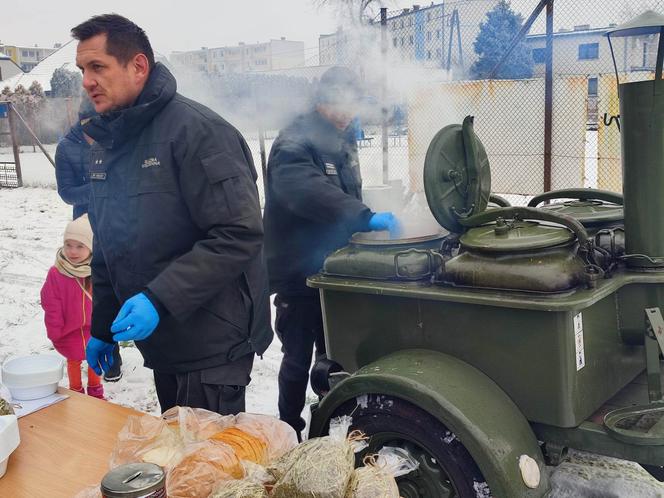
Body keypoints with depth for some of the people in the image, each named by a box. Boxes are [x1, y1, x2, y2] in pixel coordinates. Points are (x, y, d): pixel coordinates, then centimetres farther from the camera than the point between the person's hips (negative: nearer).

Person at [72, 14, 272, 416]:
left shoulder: (195, 129, -16)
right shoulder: (106, 144, 10)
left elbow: (240, 234, -24)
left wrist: (158, 298, -28)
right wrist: (101, 328, 19)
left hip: (212, 347, -8)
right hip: (161, 346, 8)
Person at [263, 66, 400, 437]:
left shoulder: (343, 140, 10)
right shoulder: (294, 144, -17)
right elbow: (307, 191, -37)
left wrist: (367, 225, 10)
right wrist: (365, 217, -45)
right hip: (299, 276, -8)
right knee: (299, 360, 5)